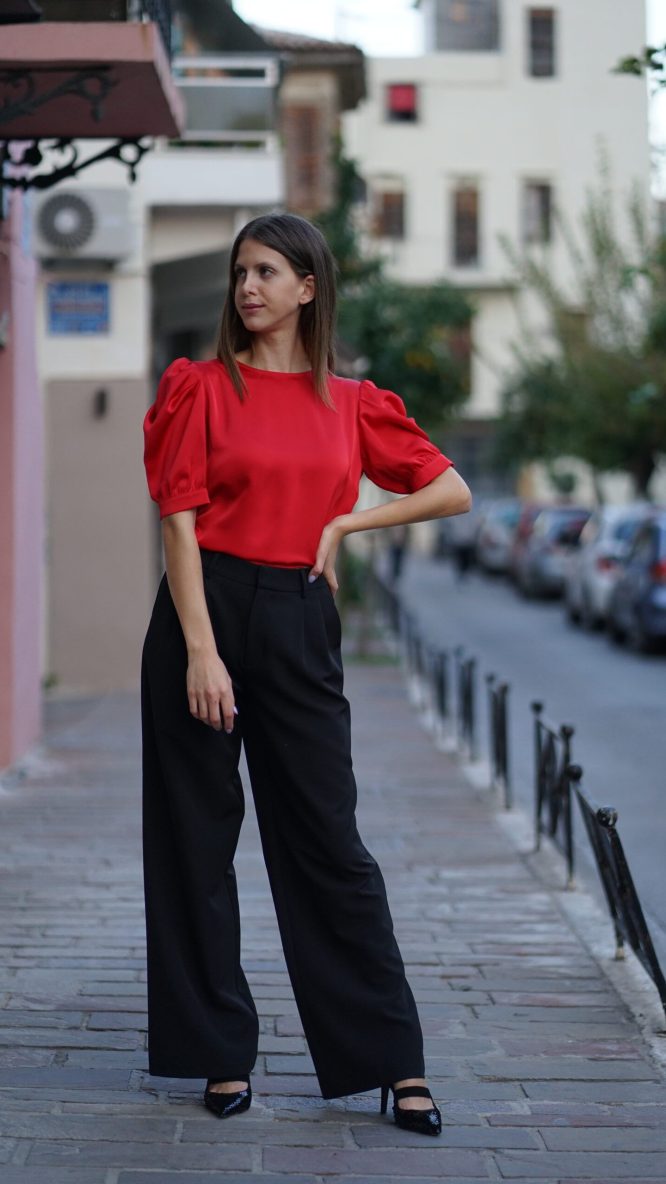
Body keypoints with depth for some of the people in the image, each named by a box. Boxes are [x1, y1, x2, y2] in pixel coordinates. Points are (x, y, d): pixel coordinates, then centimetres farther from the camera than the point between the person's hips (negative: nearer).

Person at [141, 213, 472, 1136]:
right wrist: (200, 651, -14)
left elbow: (452, 491, 13)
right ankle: (221, 1053, 14)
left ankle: (395, 1062, 5)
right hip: (206, 610, -1)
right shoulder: (203, 386, 2)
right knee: (197, 838, 3)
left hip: (301, 623, 1)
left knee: (329, 840, 1)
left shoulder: (350, 404, 9)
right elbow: (180, 523, -5)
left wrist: (345, 522, 2)